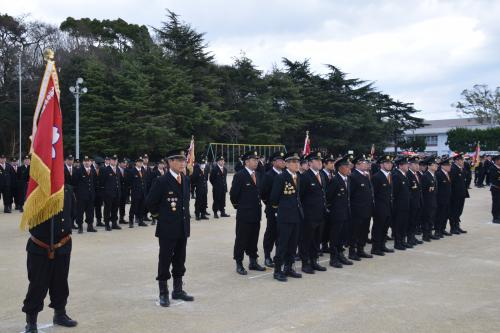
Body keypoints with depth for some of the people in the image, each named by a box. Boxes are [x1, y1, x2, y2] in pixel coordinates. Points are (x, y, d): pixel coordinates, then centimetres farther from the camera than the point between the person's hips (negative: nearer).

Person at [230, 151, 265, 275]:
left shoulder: (258, 175, 10)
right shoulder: (240, 175, -12)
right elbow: (233, 194, -10)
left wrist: (258, 203, 14)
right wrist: (238, 205, 0)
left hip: (256, 213, 7)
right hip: (244, 214, -6)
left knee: (254, 239, 13)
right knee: (241, 239, 1)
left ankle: (253, 262, 23)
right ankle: (239, 264, 9)